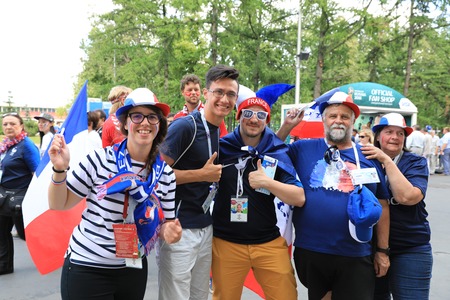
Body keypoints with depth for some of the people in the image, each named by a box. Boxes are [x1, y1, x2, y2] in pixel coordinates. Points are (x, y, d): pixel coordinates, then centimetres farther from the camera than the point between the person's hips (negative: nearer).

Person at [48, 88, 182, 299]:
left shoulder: (166, 173, -4)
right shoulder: (99, 159, -13)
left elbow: (165, 224, 3)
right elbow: (58, 205, -5)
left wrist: (170, 232, -18)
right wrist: (59, 170, -22)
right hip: (86, 269, -3)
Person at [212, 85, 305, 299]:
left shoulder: (278, 152, -2)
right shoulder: (221, 147, -2)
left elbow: (299, 198, -8)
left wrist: (267, 182, -19)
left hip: (269, 243, 0)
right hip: (226, 242, 0)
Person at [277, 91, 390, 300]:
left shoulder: (368, 157, 3)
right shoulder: (304, 149, 1)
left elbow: (382, 206, 7)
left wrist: (382, 250, 7)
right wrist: (286, 126, -5)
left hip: (355, 257, 1)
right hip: (309, 252, 0)